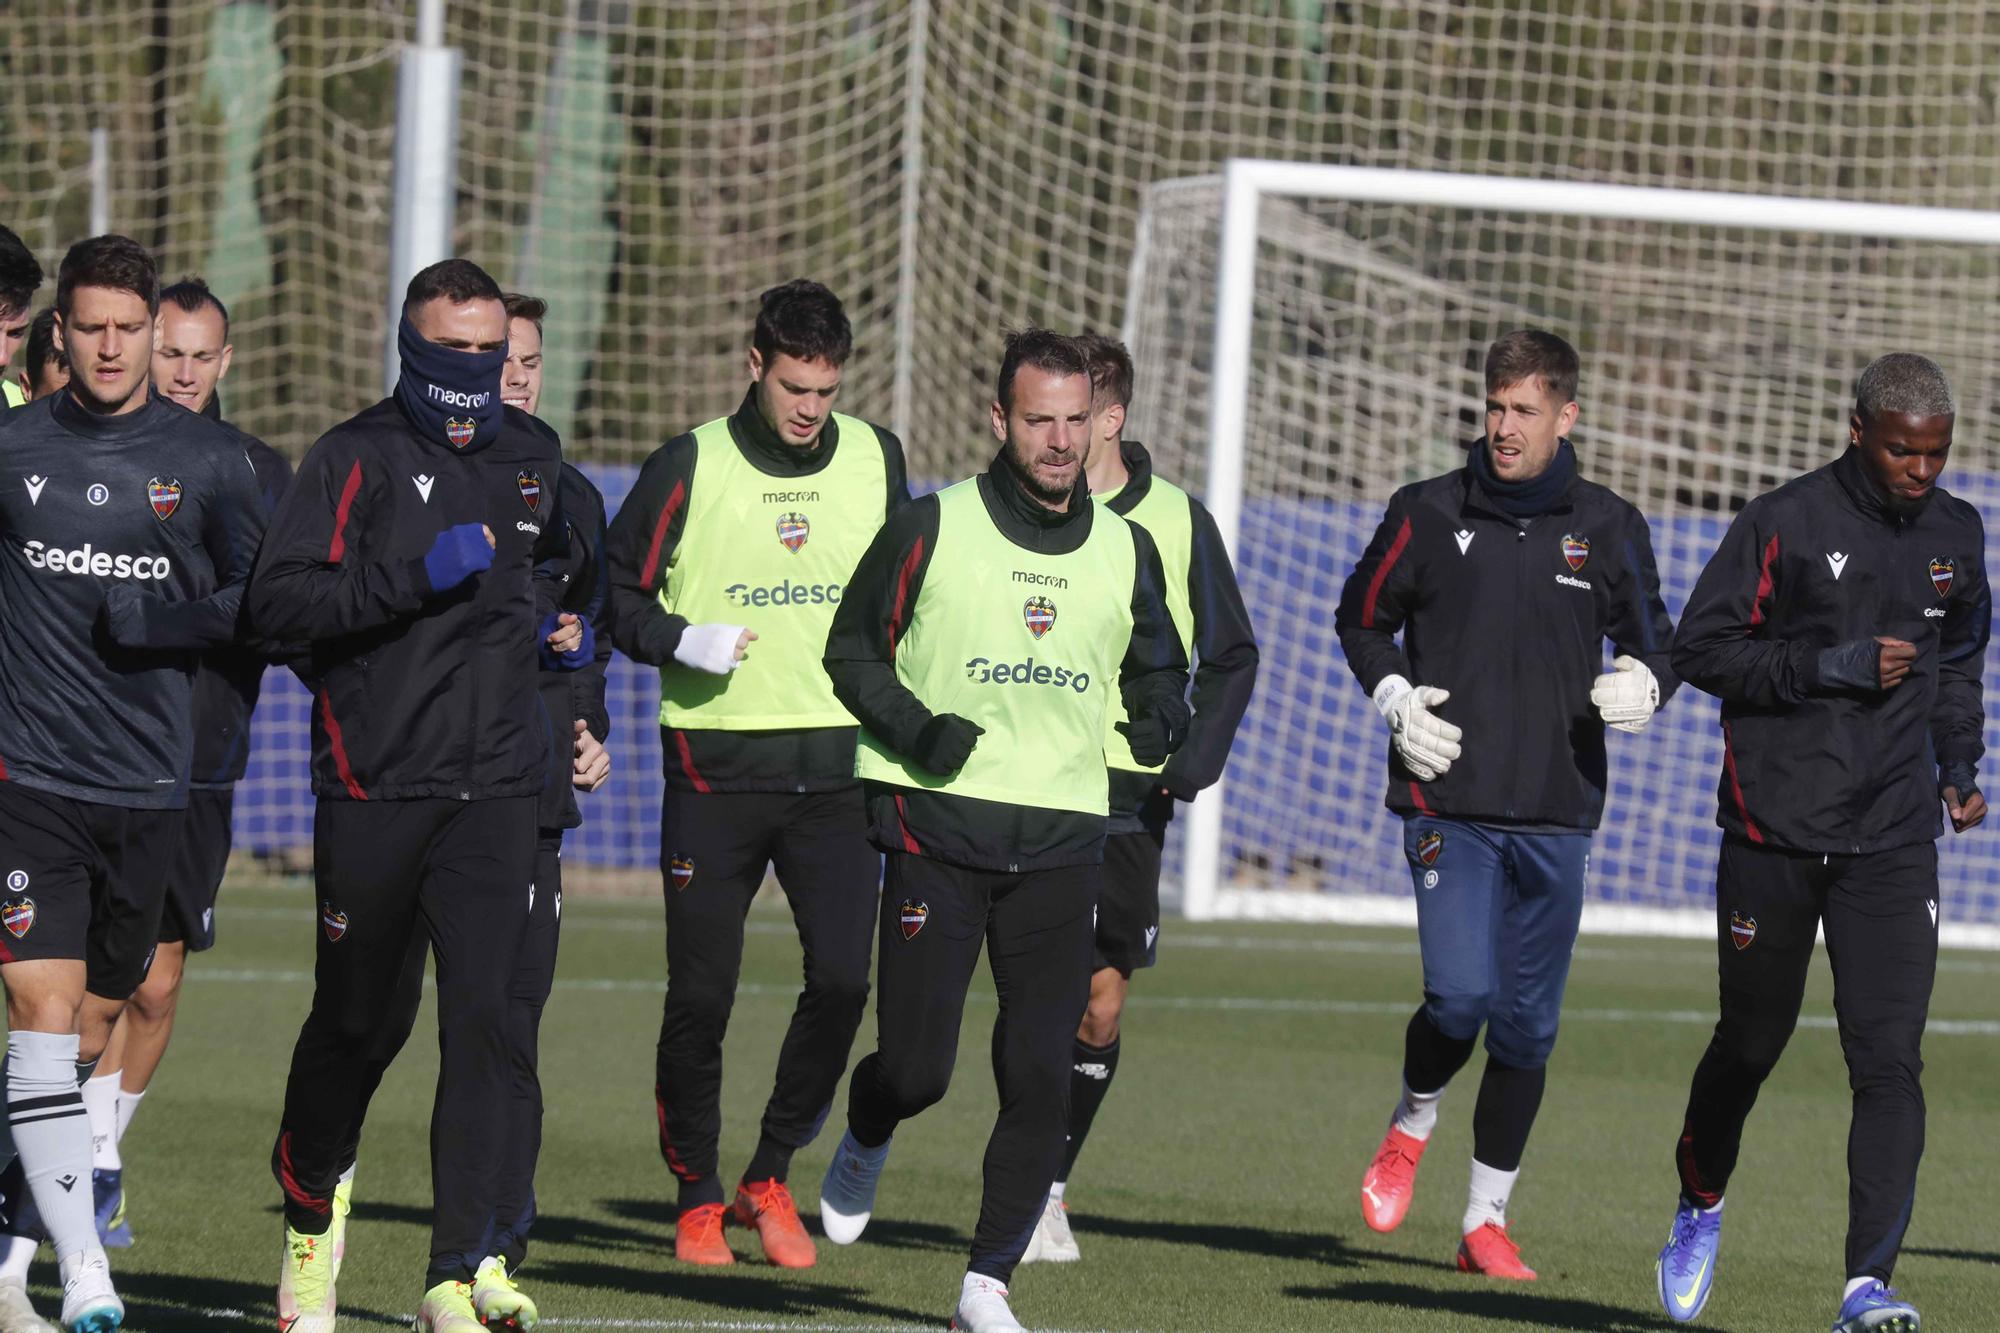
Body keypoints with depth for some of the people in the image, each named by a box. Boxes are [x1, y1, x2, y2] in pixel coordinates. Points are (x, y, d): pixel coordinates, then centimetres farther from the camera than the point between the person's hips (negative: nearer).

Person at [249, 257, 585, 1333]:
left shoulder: (532, 458, 14)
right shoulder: (358, 457, -3)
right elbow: (278, 600, -14)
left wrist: (564, 630, 14)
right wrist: (419, 575, -21)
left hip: (497, 789, 3)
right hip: (375, 789, -3)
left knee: (482, 1022, -8)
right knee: (360, 1022, 8)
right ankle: (310, 1208, 35)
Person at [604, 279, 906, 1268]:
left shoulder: (875, 460, 7)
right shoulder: (690, 467, -3)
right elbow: (612, 589, 3)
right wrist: (683, 641, -13)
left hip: (836, 766, 2)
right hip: (716, 763, -2)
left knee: (843, 979, -10)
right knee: (701, 995, 0)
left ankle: (770, 1177, 9)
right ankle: (696, 1197, 16)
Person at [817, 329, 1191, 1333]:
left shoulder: (1125, 552, 9)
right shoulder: (932, 530, -2)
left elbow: (1159, 666, 22)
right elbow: (851, 648, 5)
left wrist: (1163, 718, -1)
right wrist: (912, 729, -11)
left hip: (1062, 839, 3)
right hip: (938, 825, -3)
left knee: (1041, 1077, -5)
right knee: (916, 1068, -6)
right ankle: (865, 1142, 30)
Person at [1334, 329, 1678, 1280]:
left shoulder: (1608, 529, 5)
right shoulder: (1430, 514, 2)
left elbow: (1654, 641, 15)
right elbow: (1361, 618, 14)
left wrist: (1642, 685, -9)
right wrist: (1395, 700, -4)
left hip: (1557, 813, 2)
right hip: (1449, 801, -2)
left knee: (1528, 1025, 4)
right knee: (1462, 994, -17)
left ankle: (1485, 1221, 16)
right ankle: (1410, 1130, 14)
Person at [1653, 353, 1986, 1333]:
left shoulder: (1954, 534, 8)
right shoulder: (1784, 524, -8)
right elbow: (1698, 648, -8)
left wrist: (1958, 765, 11)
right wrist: (1833, 666, -17)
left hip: (1893, 844, 3)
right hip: (1775, 832, -3)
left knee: (1890, 1061, -11)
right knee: (1751, 1042, 12)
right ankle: (1700, 1206, 40)